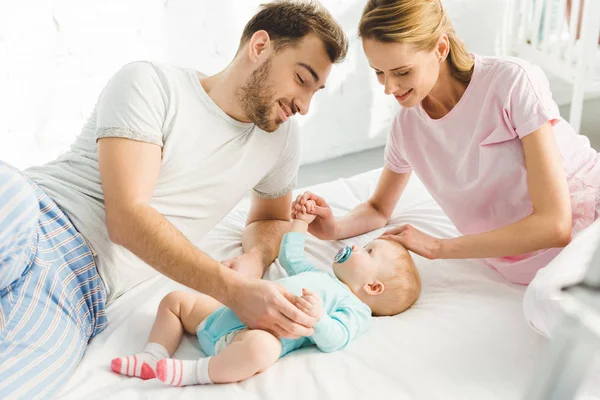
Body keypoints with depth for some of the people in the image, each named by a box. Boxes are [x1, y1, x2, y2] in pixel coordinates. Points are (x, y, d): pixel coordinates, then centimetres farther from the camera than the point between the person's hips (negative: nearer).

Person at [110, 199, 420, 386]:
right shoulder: (319, 276, 33)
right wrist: (302, 222, 44)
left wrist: (317, 317, -32)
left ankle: (191, 373, -31)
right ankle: (153, 359, -1)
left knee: (258, 346, -45)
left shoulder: (356, 310, 5)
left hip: (267, 331, -9)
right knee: (175, 300, 12)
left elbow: (332, 341, -12)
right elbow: (290, 258, 44)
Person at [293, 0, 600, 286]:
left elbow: (553, 226, -21)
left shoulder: (514, 81, -18)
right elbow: (379, 209, 15)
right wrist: (335, 229, -8)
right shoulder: (407, 124, -3)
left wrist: (438, 247, -18)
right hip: (527, 268, 4)